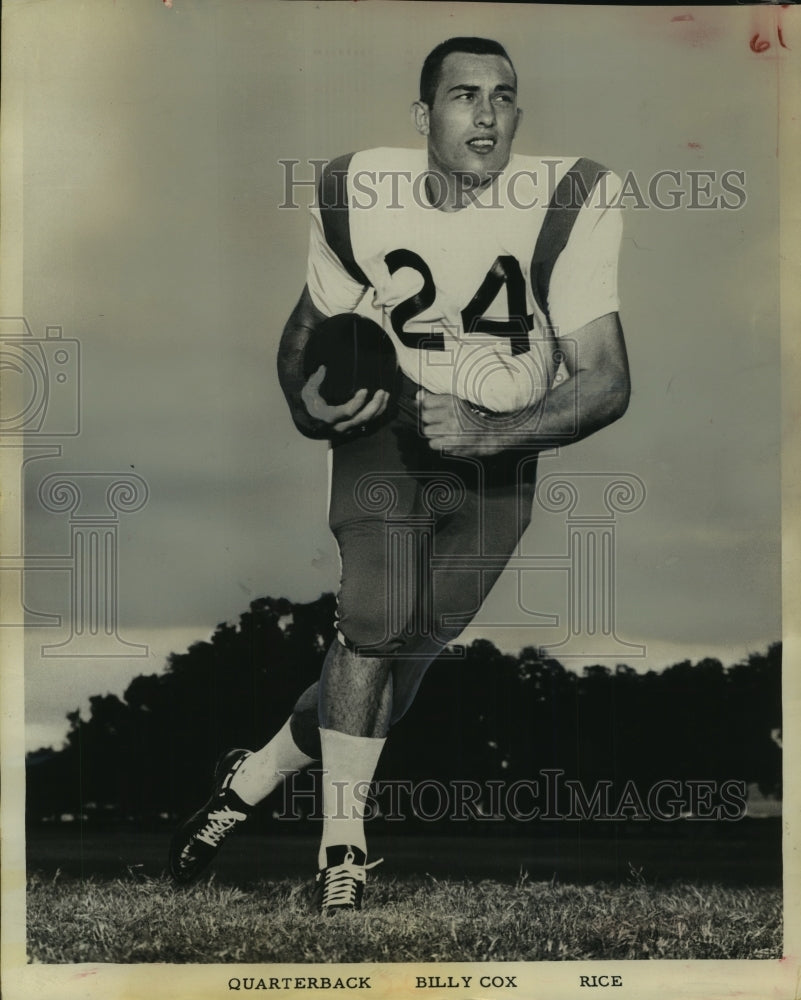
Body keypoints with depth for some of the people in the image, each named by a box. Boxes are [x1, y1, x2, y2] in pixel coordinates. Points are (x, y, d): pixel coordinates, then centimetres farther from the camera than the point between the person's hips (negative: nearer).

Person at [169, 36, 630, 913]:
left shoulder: (569, 207, -19)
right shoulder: (358, 199, -11)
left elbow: (606, 380, -18)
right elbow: (310, 327, 5)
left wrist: (489, 432, -31)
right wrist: (309, 403, -16)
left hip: (500, 455, 0)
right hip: (387, 423, 0)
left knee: (401, 656, 2)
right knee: (377, 618, -21)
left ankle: (254, 776, 25)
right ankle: (340, 845, -4)